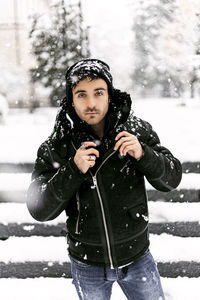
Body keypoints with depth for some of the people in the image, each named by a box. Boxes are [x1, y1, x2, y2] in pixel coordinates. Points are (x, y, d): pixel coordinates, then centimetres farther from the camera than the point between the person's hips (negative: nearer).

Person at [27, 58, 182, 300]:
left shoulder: (137, 131, -12)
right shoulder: (55, 148, -14)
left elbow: (171, 179, -10)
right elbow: (39, 210, -16)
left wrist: (143, 154, -28)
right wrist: (73, 170, -29)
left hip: (137, 259, 1)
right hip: (87, 266, 0)